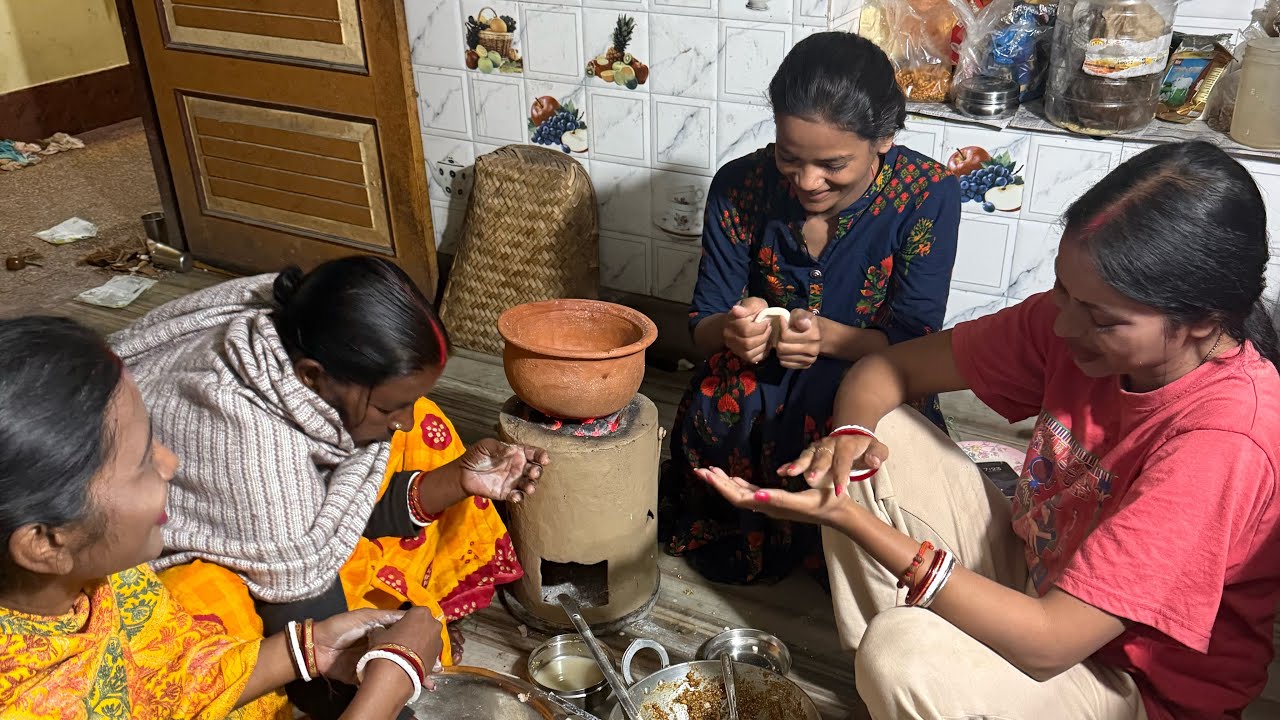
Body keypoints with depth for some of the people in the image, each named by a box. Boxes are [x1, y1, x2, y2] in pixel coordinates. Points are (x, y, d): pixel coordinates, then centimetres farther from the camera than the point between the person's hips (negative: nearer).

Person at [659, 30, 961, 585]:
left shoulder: (928, 195, -14)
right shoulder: (740, 187, -10)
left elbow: (916, 345, -13)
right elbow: (702, 326, -5)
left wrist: (830, 336, -35)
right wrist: (731, 330, -31)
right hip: (758, 387, 1)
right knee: (713, 407, -33)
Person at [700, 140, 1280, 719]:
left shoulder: (1223, 439, -32)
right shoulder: (1080, 314, -13)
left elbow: (1046, 644, -33)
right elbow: (885, 368, -4)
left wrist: (850, 518, -38)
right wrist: (850, 435, -28)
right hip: (1032, 574, 7)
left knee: (904, 654, -35)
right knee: (878, 435, -9)